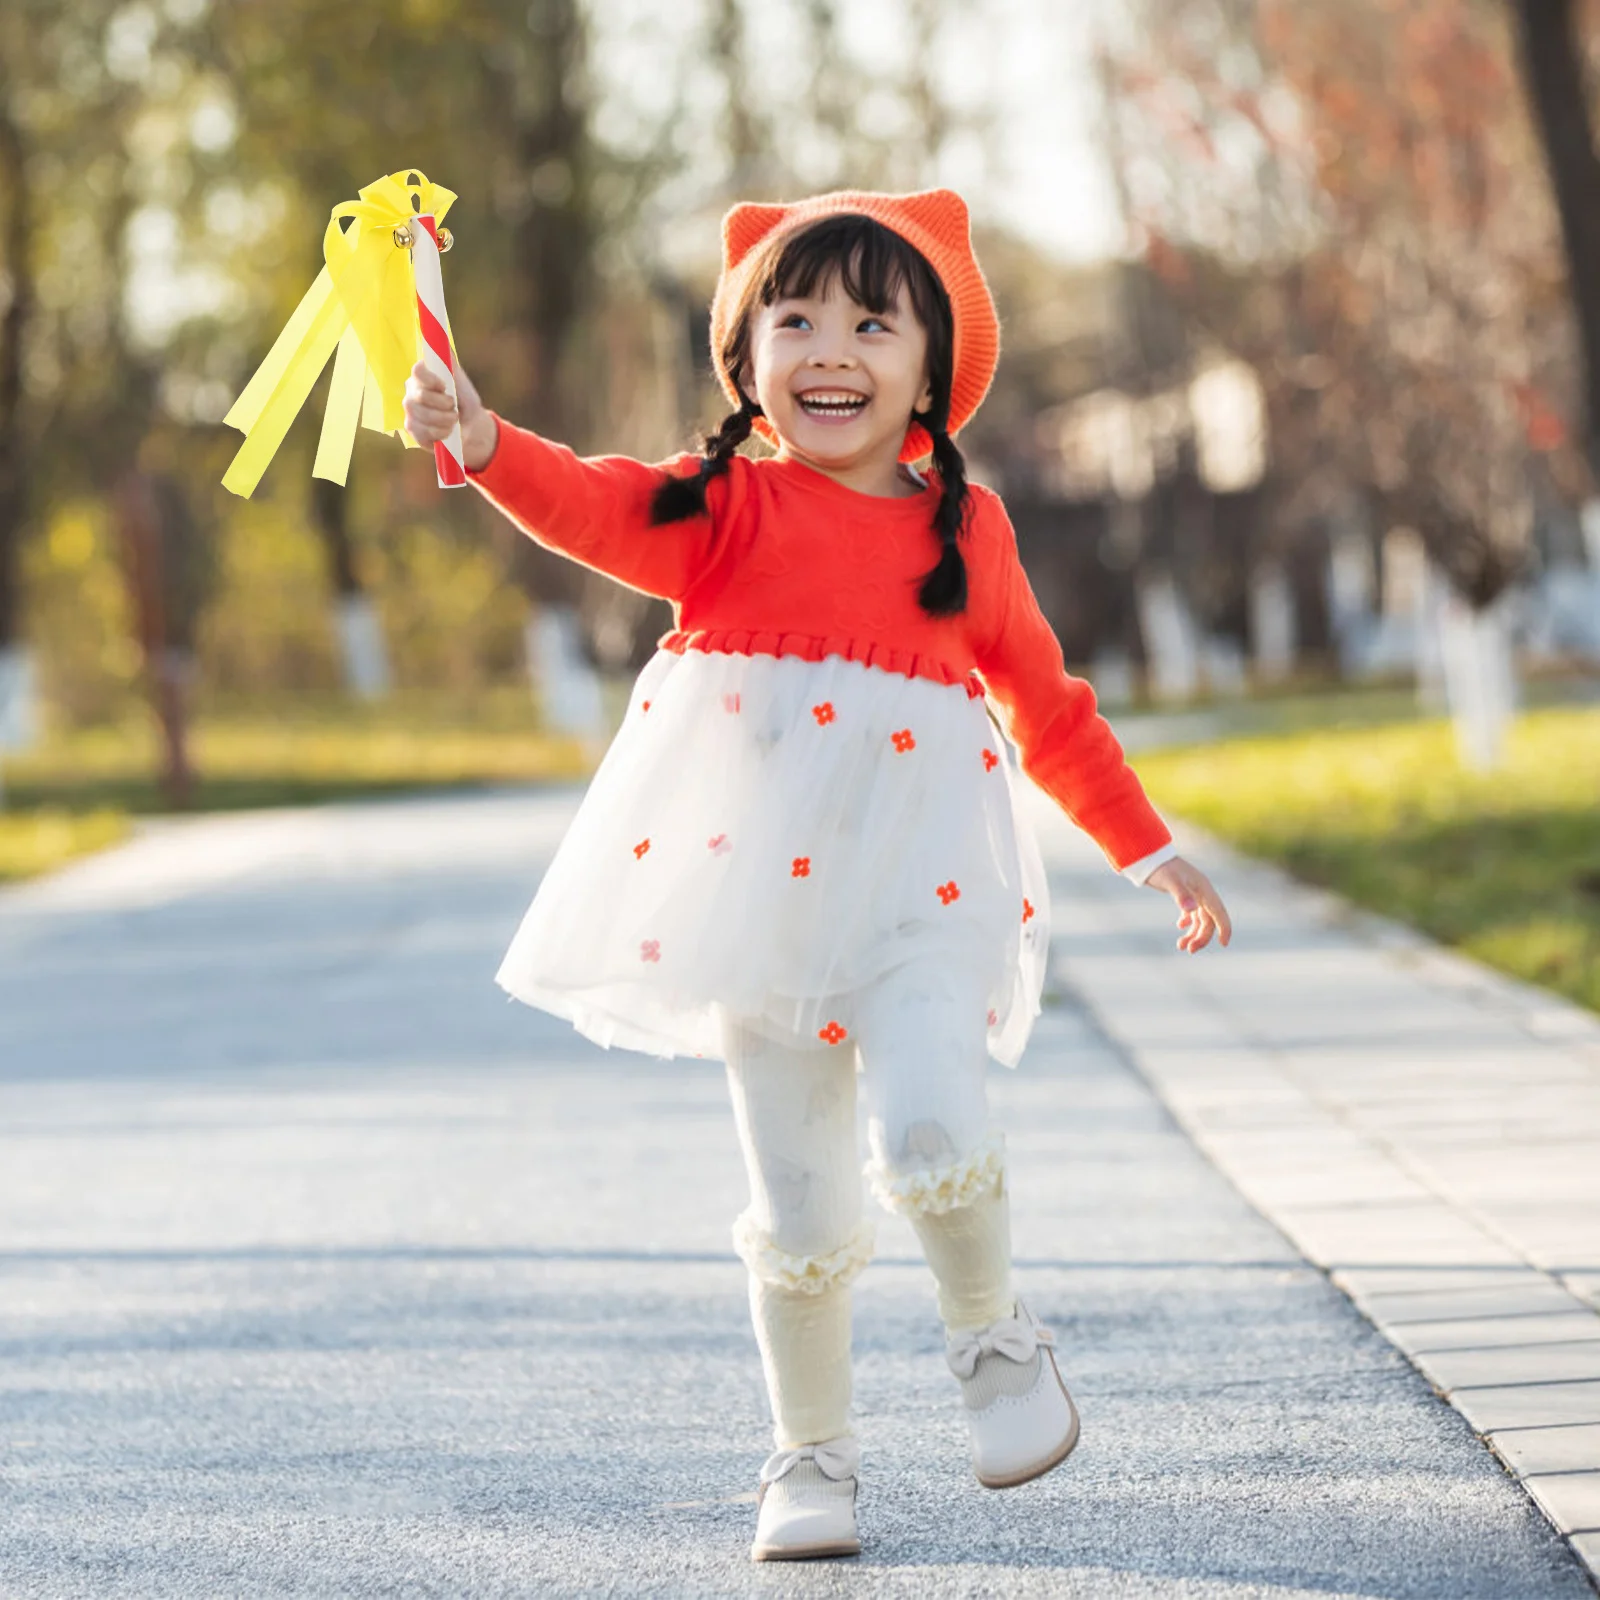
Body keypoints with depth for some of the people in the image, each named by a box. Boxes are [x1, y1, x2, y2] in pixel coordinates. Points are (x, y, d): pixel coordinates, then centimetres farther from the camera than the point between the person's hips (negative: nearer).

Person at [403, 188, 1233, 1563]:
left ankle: (993, 1335, 7)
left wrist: (1149, 851, 21)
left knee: (928, 1129, -22)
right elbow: (594, 509, -18)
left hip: (919, 881, 0)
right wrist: (484, 442, -38)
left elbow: (1047, 705, 18)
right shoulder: (726, 512, 1)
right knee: (797, 1193, 2)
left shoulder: (967, 530, 7)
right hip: (759, 874, 0)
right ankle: (811, 1455, 19)